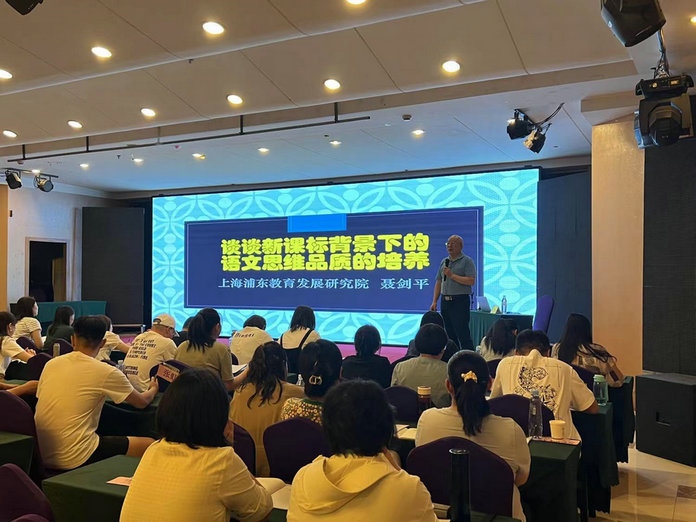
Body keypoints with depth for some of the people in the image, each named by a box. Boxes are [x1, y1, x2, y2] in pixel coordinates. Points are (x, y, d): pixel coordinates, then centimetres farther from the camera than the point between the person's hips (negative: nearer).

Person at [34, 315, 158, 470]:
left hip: (41, 456, 7)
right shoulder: (106, 372, -10)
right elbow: (142, 402, 3)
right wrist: (153, 389, 27)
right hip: (75, 459, -7)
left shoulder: (50, 364, 4)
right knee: (149, 445, 5)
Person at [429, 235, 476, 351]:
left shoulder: (467, 261, -4)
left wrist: (452, 275, -15)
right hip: (445, 301, 6)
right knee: (449, 334, 9)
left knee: (463, 334, -8)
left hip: (460, 301, -6)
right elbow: (438, 282, 15)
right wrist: (434, 302, 9)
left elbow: (471, 281, -15)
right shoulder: (444, 262, 15)